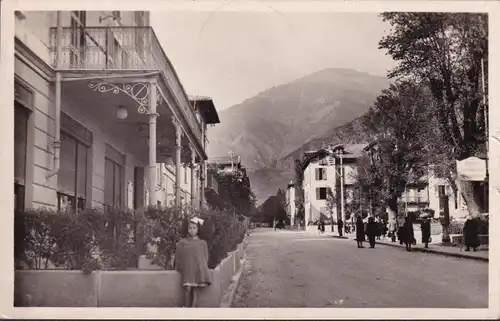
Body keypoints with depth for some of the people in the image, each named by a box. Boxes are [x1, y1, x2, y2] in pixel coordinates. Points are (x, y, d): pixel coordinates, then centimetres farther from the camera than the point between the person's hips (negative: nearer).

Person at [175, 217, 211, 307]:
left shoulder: (202, 243, 12)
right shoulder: (182, 242, 9)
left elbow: (205, 257, 15)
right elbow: (178, 257, 10)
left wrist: (203, 268, 7)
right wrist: (179, 268, 5)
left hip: (199, 269, 1)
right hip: (187, 269, -1)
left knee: (195, 289, -5)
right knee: (187, 288, -14)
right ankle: (186, 307, -3)